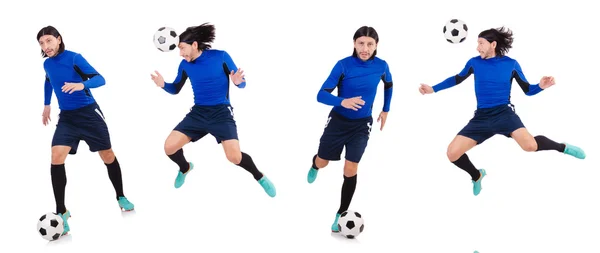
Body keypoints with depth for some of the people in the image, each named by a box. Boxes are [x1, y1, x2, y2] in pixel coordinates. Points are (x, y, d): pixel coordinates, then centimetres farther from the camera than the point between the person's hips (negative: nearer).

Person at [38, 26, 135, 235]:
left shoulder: (74, 58, -14)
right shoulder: (47, 64, 4)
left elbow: (100, 79, -22)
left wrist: (82, 85, -40)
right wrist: (46, 105, 30)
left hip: (89, 113, -4)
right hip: (67, 116, 4)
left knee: (107, 155, 7)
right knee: (57, 156, -17)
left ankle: (121, 197, 31)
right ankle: (61, 212, -11)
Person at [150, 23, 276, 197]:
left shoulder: (220, 56, -10)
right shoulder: (185, 65, 0)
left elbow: (241, 83, -5)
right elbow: (176, 89, 13)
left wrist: (238, 82, -30)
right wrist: (163, 85, -9)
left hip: (221, 112, -4)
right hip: (198, 113, 4)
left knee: (235, 157, -23)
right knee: (169, 147, -7)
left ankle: (259, 176, 8)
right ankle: (185, 168, 29)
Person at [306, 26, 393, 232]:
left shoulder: (381, 66, -11)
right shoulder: (343, 65, -21)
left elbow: (388, 85, 13)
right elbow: (322, 95, -24)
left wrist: (386, 110, 15)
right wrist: (342, 101, -42)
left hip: (362, 124, 1)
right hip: (338, 120, -1)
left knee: (351, 169, -6)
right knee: (322, 163, 14)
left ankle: (341, 214, 10)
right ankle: (313, 166, 54)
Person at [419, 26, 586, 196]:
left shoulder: (511, 64, 0)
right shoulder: (474, 62, 5)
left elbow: (527, 90, 6)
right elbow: (457, 79, 23)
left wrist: (541, 86, -16)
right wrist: (433, 89, 19)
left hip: (504, 112, -3)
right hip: (481, 117, 3)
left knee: (530, 145, -32)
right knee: (452, 153, -12)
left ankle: (562, 147, 2)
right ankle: (477, 176, 21)